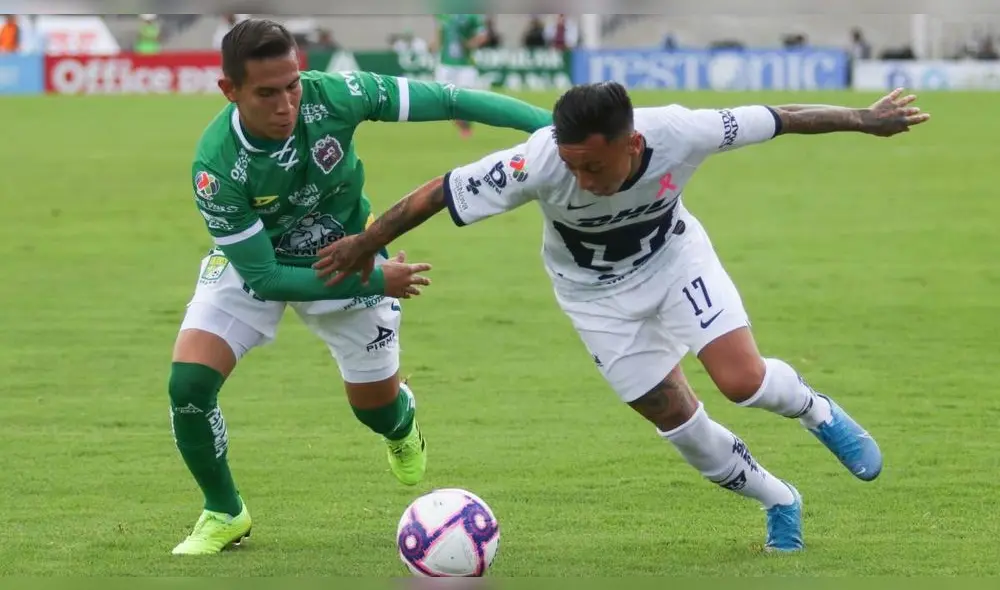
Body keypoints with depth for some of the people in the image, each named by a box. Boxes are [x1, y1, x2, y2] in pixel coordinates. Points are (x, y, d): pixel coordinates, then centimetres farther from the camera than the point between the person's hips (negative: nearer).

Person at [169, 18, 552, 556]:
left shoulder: (333, 96, -32)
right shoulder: (216, 168, -35)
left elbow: (448, 101, -23)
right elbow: (262, 277, -28)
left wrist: (552, 124, -28)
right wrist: (372, 281, -30)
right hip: (250, 262, -2)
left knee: (376, 406, 12)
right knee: (188, 382, -20)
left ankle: (401, 427, 53)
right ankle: (223, 514, 6)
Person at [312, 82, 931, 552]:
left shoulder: (679, 133, -36)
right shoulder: (538, 163, -39)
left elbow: (777, 118, -21)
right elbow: (439, 192, -27)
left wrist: (864, 120, -8)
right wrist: (366, 245, -16)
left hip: (673, 255, 0)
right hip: (598, 292, 0)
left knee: (741, 378, -19)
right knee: (679, 423, 0)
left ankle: (817, 411, 16)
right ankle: (781, 503, 25)